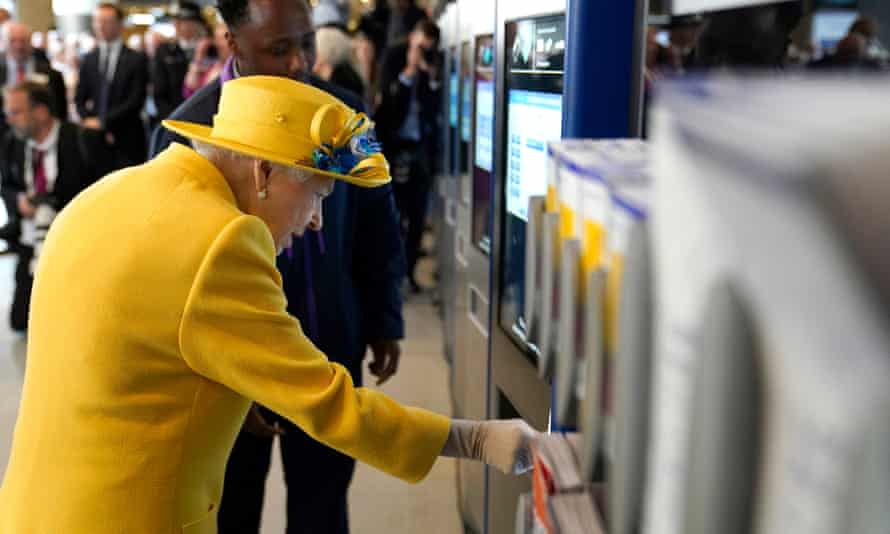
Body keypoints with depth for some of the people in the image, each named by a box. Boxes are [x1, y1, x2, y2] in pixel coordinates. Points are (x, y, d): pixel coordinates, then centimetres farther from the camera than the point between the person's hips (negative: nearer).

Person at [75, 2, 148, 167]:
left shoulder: (136, 59, 0)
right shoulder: (88, 60, 13)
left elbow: (136, 101, -8)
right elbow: (79, 99, 14)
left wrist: (103, 122, -11)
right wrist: (90, 122, -5)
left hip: (127, 142, -3)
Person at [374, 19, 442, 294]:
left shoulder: (435, 65, 0)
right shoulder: (394, 58, -3)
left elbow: (437, 109, -5)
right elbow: (388, 100, -13)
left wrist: (432, 77, -17)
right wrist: (409, 71, -18)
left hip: (422, 146, 2)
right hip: (395, 144, -2)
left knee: (417, 214, 6)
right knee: (393, 211, -1)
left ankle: (409, 269, 17)